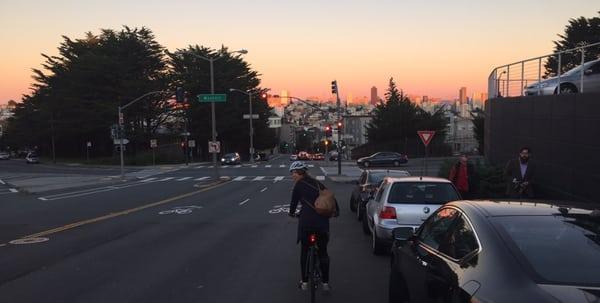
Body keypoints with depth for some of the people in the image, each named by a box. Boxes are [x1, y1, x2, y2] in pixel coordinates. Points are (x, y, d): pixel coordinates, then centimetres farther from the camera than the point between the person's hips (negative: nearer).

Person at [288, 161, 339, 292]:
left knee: (304, 251, 13)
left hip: (307, 221, -4)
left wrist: (292, 213, 28)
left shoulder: (299, 185, 3)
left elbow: (294, 202, 9)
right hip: (322, 221, 4)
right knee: (323, 252, 14)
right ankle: (325, 283, 18)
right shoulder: (317, 183, 17)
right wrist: (336, 211, 28)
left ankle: (304, 282, 19)